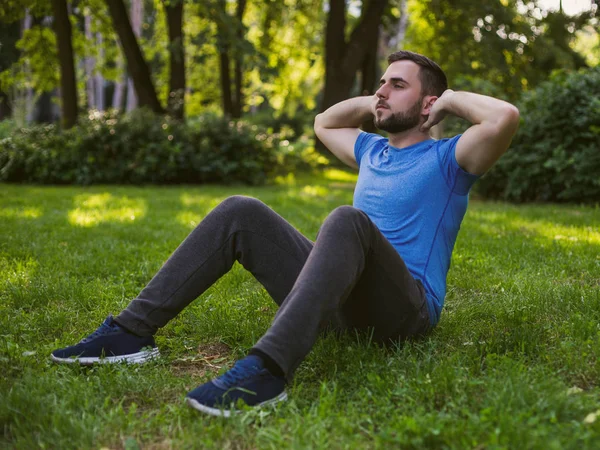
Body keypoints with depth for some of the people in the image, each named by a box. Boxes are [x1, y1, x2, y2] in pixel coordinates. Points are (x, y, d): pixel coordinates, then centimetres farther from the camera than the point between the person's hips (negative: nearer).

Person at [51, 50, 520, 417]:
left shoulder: (446, 159, 3)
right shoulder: (373, 151, 24)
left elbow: (506, 116, -17)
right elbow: (324, 123, 41)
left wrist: (451, 98, 1)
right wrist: (372, 103, 27)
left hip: (405, 306, -6)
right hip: (341, 303, 7)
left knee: (347, 220, -37)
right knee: (241, 213, -6)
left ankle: (267, 369, -51)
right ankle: (133, 331, -15)